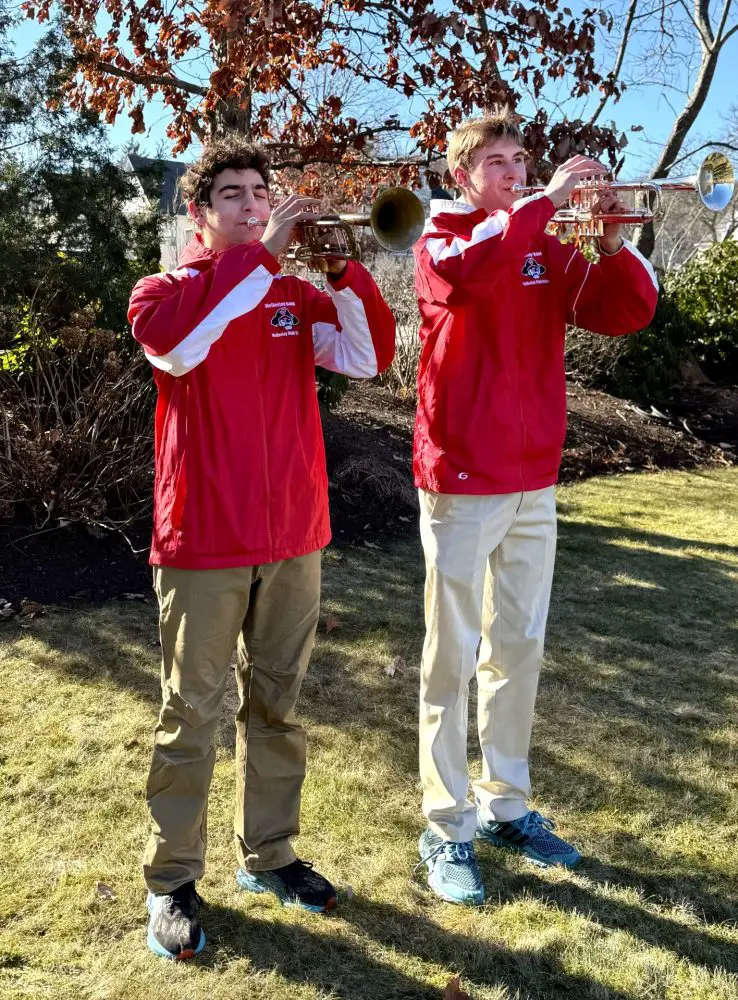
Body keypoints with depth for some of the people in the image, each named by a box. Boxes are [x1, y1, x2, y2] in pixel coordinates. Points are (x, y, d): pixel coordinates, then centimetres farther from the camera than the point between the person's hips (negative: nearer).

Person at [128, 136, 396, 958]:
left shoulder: (295, 295, 12)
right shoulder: (165, 289, 1)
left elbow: (369, 357, -2)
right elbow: (177, 341, -24)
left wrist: (342, 264, -11)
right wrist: (261, 252, -19)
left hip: (293, 535, 5)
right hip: (203, 540, -4)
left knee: (277, 703, 14)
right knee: (190, 714, 4)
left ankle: (267, 853, 31)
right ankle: (171, 881, 19)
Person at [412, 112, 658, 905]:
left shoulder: (547, 250, 12)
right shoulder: (439, 240, -2)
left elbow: (627, 313, 2)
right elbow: (470, 270, -28)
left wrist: (611, 243, -12)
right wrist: (547, 200, -21)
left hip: (534, 482, 5)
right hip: (462, 482, -5)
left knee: (518, 650, 13)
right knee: (453, 659, 3)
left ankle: (506, 805, 28)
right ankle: (446, 828, 14)